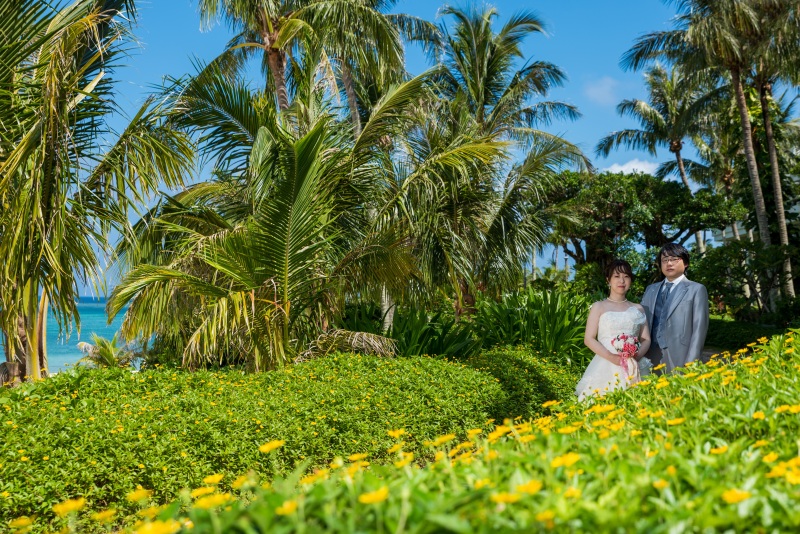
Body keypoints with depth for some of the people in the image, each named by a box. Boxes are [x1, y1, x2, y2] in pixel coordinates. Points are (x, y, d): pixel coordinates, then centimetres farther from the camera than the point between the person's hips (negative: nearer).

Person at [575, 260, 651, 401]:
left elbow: (646, 339, 10)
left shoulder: (638, 309, 14)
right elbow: (589, 339, -2)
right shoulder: (599, 307, 6)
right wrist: (611, 357, -16)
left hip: (632, 369, 2)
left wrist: (636, 355, -11)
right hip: (605, 366, -2)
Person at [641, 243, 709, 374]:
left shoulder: (696, 290, 5)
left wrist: (691, 364, -10)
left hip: (678, 359, -4)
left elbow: (699, 329, -2)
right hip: (650, 357, 4)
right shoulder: (650, 289, 18)